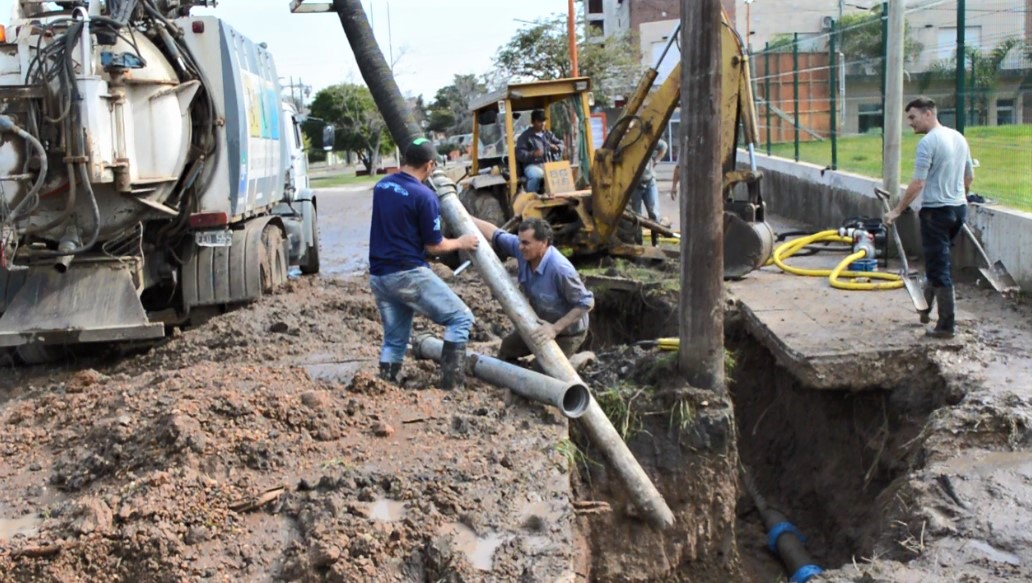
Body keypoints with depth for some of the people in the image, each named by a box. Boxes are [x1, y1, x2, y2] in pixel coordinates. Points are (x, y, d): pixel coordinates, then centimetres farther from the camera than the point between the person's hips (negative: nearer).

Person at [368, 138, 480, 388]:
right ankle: (452, 383, -4)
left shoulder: (381, 186, 9)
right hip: (409, 274, -7)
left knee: (393, 338, 17)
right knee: (460, 318, 2)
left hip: (378, 275, 8)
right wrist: (460, 243, 11)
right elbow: (433, 246, -8)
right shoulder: (423, 195, -13)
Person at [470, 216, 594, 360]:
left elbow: (587, 302, -31)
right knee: (508, 347, 19)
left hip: (567, 331, -7)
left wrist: (555, 328, -31)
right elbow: (494, 233, -5)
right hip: (542, 323, 8)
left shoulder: (560, 269, -38)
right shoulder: (523, 249, -19)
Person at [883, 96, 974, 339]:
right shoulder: (959, 137, 9)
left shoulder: (928, 142, -17)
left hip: (936, 211, -9)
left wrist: (897, 211, -14)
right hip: (959, 208, 9)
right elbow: (969, 176, 18)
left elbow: (918, 183, -21)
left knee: (939, 268, -3)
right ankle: (925, 307, 38)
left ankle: (947, 325, 0)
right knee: (938, 260, 24)